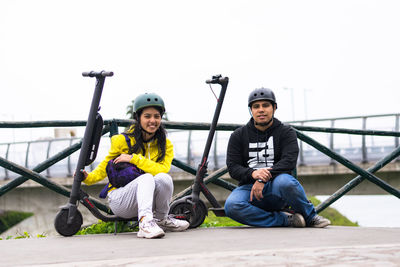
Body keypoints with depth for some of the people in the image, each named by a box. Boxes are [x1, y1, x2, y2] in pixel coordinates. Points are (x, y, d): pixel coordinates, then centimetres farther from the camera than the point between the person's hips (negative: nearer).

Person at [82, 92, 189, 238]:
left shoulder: (166, 145, 1)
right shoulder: (122, 140, -5)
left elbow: (162, 169, -17)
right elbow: (105, 166, 7)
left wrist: (134, 158, -22)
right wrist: (88, 178, -12)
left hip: (147, 199, 3)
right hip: (119, 200, -3)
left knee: (164, 178, -29)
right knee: (147, 178, -32)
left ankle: (162, 219, -8)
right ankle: (145, 222, -49)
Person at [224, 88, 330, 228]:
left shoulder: (286, 132, 7)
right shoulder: (238, 136, 11)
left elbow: (289, 161, -9)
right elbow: (233, 167, 2)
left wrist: (263, 179, -23)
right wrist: (253, 173, -21)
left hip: (275, 189, -2)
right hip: (250, 187, 2)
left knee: (284, 181, -39)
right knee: (231, 206, -34)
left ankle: (311, 217, -12)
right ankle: (286, 219, -24)